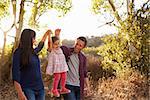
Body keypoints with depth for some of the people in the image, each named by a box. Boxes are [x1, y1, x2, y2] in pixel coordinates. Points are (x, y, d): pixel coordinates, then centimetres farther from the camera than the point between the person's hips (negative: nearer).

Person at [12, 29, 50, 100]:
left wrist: (46, 34, 44)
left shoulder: (33, 52, 9)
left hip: (40, 88, 6)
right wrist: (20, 93, -21)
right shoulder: (18, 53, -9)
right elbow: (16, 74, -14)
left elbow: (40, 46, 34)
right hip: (28, 89, -6)